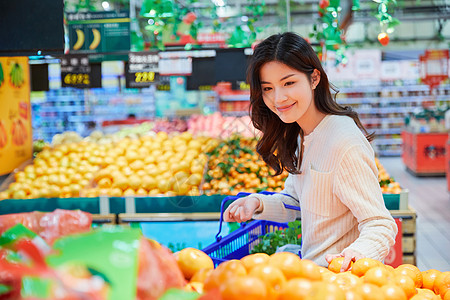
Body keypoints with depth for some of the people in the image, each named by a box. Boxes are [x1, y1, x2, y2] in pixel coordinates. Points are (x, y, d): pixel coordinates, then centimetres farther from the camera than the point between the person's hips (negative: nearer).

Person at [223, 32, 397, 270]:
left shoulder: (346, 143, -21)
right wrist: (257, 203, -3)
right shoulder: (299, 136, 7)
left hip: (341, 278, -8)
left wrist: (356, 253, -42)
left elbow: (380, 226, -21)